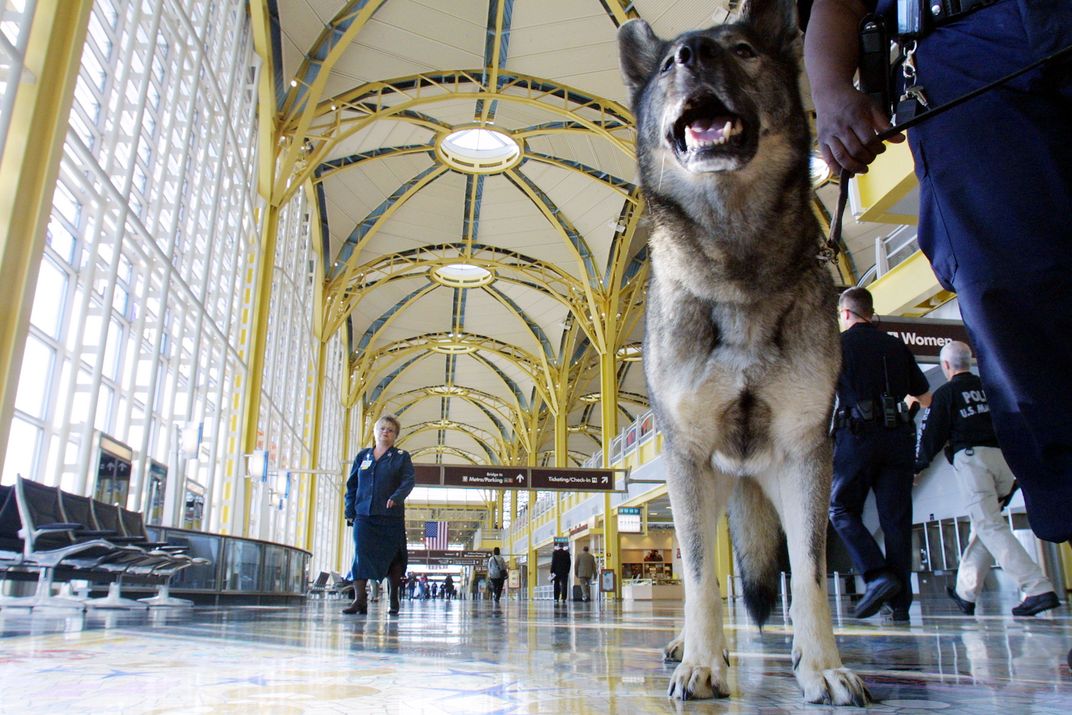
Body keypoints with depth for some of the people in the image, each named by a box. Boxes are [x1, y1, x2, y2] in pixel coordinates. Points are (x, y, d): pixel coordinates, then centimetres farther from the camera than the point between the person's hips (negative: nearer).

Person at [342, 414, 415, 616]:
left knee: (392, 557, 5)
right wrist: (350, 512, 6)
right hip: (364, 516, 2)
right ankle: (360, 599, -12)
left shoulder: (401, 457, 6)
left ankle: (393, 599, 19)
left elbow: (408, 481, -6)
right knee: (361, 555, -10)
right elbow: (351, 485, 14)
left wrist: (396, 497, -25)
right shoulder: (362, 456, 13)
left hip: (391, 517, -1)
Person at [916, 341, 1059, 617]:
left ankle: (1037, 588, -22)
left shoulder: (945, 393, 3)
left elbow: (932, 434, 1)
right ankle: (966, 592, 21)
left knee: (991, 527, -9)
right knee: (983, 525, 13)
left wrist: (917, 466, 12)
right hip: (1004, 457, 6)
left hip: (971, 457, -6)